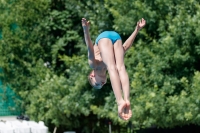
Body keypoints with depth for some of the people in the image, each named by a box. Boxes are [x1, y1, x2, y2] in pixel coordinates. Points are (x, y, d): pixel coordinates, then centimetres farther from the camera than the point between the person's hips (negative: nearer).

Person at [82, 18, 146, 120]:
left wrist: (86, 30, -12)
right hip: (116, 36, 5)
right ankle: (126, 100, -29)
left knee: (112, 68, -18)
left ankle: (120, 102, -35)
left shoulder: (94, 65, 21)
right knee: (120, 68, -9)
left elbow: (90, 49, 3)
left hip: (103, 38, -5)